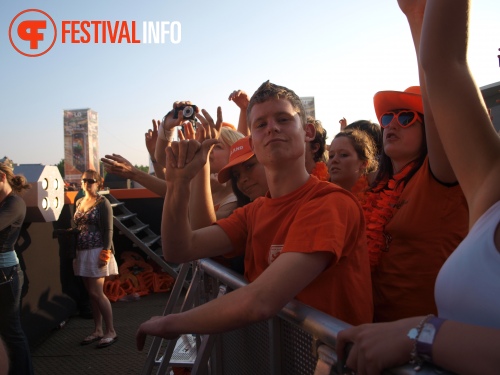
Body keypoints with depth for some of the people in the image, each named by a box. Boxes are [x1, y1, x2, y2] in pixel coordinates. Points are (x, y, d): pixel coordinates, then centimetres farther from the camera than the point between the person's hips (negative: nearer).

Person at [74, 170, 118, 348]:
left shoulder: (103, 203, -6)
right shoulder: (79, 202, 14)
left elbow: (108, 230, -11)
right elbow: (78, 228, 16)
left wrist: (105, 253, -18)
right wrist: (76, 253, 12)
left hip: (96, 252, -7)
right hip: (82, 252, 7)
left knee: (96, 293, -7)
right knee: (92, 293, 11)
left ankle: (111, 331, 3)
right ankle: (98, 330, 20)